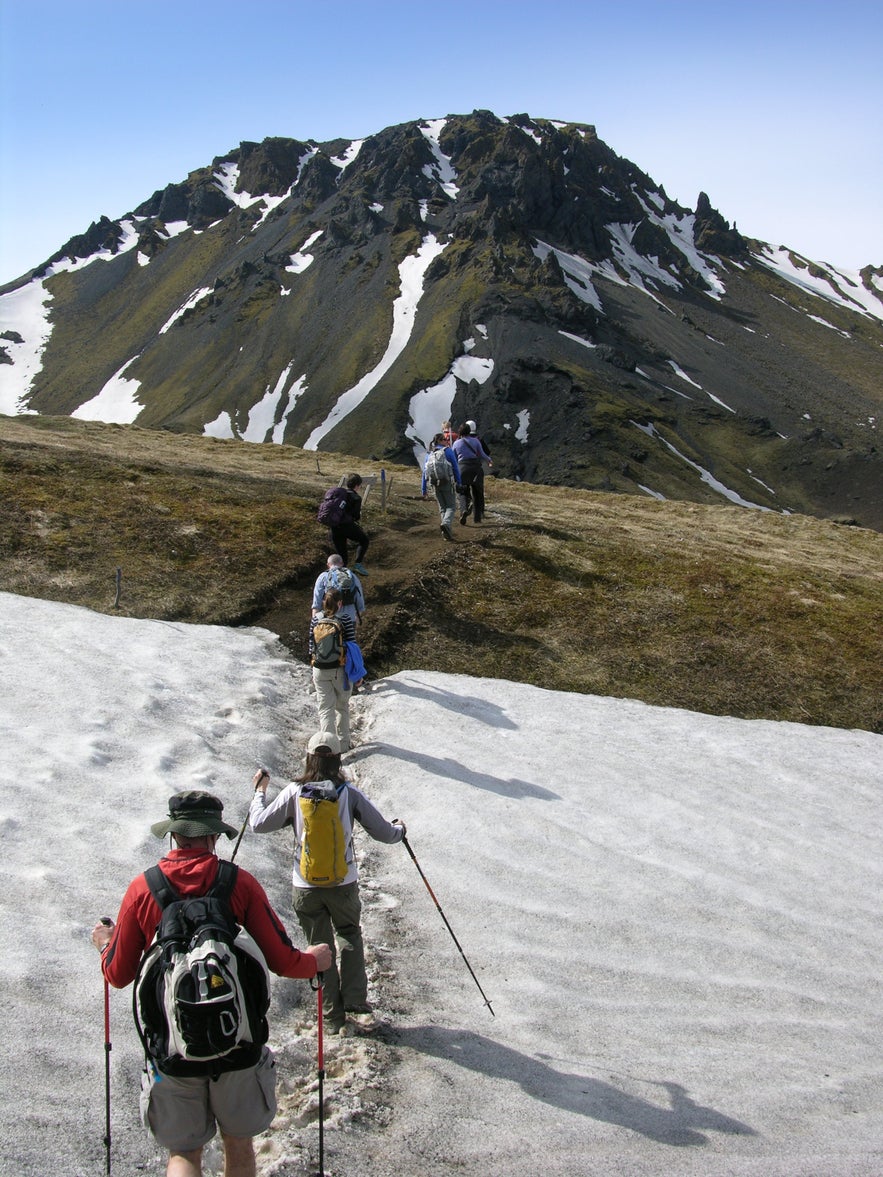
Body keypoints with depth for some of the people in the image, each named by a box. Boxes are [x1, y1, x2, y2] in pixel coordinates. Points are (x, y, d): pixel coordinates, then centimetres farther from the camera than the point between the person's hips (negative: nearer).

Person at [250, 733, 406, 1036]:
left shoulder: (294, 792, -10)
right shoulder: (349, 792, -9)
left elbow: (259, 824, -2)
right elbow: (384, 833, -5)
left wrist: (259, 792, 14)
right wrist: (399, 829, 18)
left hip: (306, 886, 0)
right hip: (343, 883, 0)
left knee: (320, 947, 14)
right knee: (350, 936, 25)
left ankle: (333, 1016, 18)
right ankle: (354, 998, 16)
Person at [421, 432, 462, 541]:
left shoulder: (429, 454, 9)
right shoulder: (448, 451, -3)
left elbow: (425, 472, 7)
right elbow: (456, 468, -4)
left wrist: (423, 490, 9)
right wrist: (458, 483, 3)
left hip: (435, 484, 4)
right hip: (448, 482, -4)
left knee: (442, 508, 13)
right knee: (451, 506, 2)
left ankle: (447, 532, 5)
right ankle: (446, 524, -26)